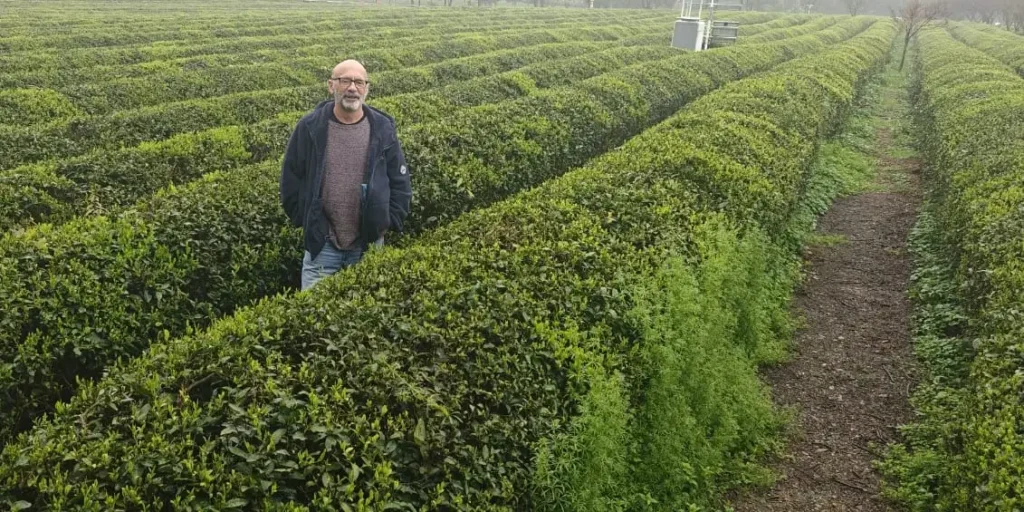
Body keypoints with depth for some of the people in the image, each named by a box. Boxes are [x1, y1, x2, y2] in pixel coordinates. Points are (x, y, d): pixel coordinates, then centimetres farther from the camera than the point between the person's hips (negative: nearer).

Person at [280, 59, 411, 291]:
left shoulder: (383, 129, -2)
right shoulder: (310, 127, -5)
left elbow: (400, 182, 4)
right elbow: (290, 179, 3)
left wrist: (389, 222, -1)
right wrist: (304, 220, 0)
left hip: (369, 244, 1)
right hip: (321, 242, -1)